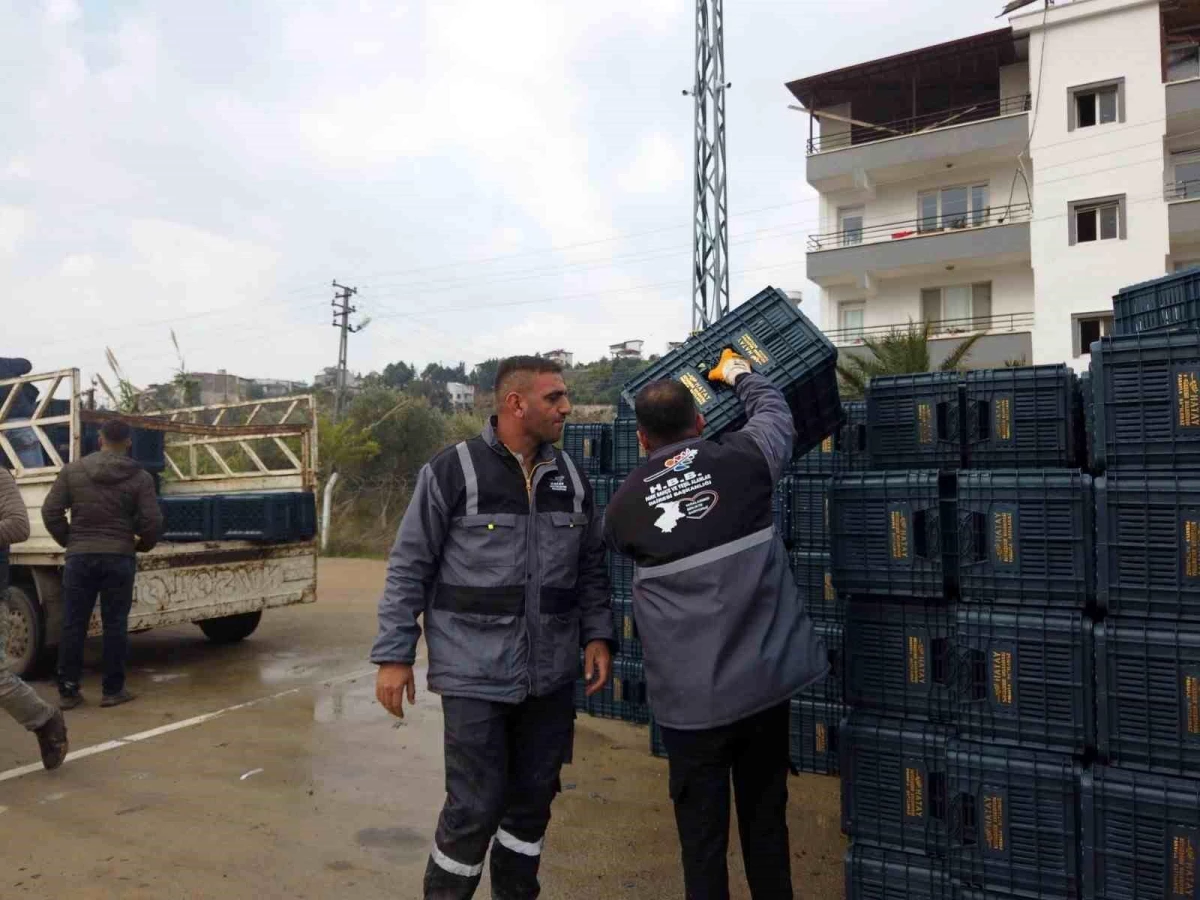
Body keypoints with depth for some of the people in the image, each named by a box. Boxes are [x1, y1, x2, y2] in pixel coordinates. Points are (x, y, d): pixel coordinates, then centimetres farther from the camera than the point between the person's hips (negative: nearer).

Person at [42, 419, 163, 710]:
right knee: (115, 624, 6)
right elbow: (152, 521, -7)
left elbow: (50, 512, 2)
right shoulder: (140, 477, -3)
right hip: (119, 558, -2)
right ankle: (113, 690, 10)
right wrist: (142, 545, 12)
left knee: (73, 624, 9)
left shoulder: (72, 471, 2)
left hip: (80, 557, 2)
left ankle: (68, 691, 14)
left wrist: (69, 541, 15)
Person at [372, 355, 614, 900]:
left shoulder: (571, 477, 7)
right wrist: (394, 655, -6)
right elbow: (409, 569, -5)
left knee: (533, 800, 16)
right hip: (476, 674, -5)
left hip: (552, 676, 5)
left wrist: (597, 636, 3)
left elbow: (591, 568, 13)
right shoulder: (451, 472, -8)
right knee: (475, 807, 1)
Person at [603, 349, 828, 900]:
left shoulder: (625, 503, -4)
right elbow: (776, 413, 15)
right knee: (766, 819, 19)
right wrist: (740, 375, 33)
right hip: (764, 679, 2)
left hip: (689, 697, -2)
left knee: (702, 831, 12)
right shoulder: (741, 461, -6)